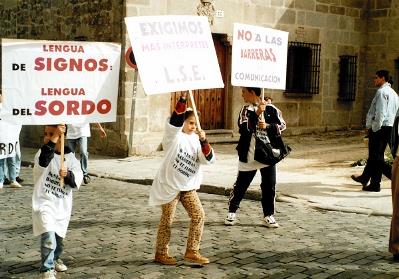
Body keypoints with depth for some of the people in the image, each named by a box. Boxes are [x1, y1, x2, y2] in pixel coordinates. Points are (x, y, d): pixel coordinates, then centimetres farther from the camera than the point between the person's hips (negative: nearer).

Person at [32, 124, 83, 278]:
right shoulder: (43, 152, -7)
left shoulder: (70, 157, 1)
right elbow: (43, 160, -33)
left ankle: (55, 258, 47)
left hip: (63, 205, 4)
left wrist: (68, 175, -27)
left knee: (59, 237, 20)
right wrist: (55, 136, -36)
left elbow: (78, 179, -6)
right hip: (44, 202, -4)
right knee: (48, 237, -20)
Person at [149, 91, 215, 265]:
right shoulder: (174, 136, -9)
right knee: (167, 219, 2)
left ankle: (191, 251, 12)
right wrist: (183, 97, -35)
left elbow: (209, 159, -4)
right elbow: (175, 119, -29)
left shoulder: (196, 139, 7)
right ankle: (161, 253, 17)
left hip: (188, 186, 6)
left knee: (198, 215, 2)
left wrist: (203, 141, -18)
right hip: (169, 185, -6)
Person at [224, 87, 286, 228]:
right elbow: (243, 129, -15)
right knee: (241, 184, 7)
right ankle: (231, 212, 20)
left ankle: (268, 216, 16)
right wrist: (256, 114, -25)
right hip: (248, 155, 0)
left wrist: (268, 126, -16)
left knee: (269, 185, 3)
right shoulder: (246, 110, 0)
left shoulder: (271, 109, -3)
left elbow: (282, 125, 0)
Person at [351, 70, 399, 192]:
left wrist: (374, 128, -15)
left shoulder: (382, 92, -14)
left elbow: (380, 113, -22)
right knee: (374, 154, 18)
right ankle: (365, 178, 30)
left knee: (376, 156, -4)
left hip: (380, 128, -9)